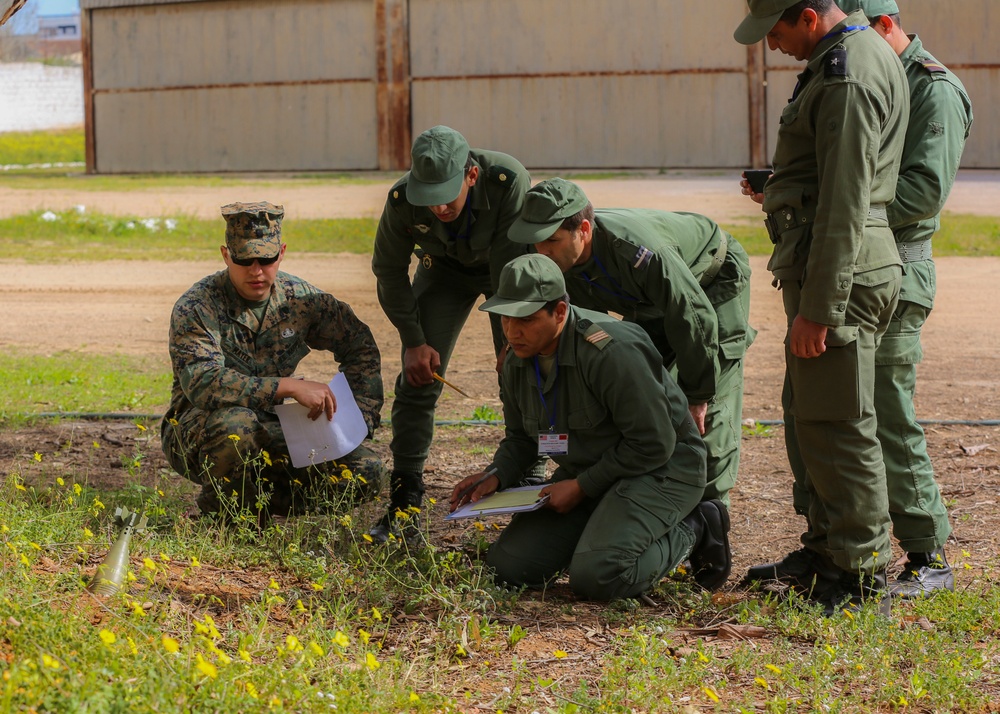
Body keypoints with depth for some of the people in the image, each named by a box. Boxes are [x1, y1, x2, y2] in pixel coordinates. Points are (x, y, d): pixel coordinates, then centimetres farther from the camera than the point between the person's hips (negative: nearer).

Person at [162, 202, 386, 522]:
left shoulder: (300, 298, -2)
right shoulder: (196, 309, -18)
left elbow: (359, 345, 11)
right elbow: (204, 384, -33)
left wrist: (359, 420, -2)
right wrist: (291, 387, -36)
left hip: (270, 433, 5)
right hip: (197, 432, -5)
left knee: (367, 471, -12)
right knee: (235, 423, -40)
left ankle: (257, 501, 2)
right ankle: (220, 516, -12)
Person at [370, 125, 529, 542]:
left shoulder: (509, 182, -39)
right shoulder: (402, 198, -30)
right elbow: (389, 269, -12)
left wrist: (515, 340, -26)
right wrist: (413, 340, -14)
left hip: (507, 268, -1)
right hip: (445, 268, 1)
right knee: (418, 377, -9)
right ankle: (404, 506, -7)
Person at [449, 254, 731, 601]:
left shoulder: (611, 351, -28)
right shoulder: (518, 361, -1)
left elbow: (653, 444, -24)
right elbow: (521, 439, 15)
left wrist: (581, 486, -19)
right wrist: (496, 476, -6)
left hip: (660, 468, -8)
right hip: (586, 472, 8)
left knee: (595, 577, -29)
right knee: (507, 568, -4)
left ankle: (690, 531, -2)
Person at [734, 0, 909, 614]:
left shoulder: (848, 75, -18)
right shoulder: (860, 53, 16)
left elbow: (845, 202, -22)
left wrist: (818, 307, -23)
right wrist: (780, 194, 18)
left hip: (840, 269, -11)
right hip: (831, 268, 11)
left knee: (837, 426, -7)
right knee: (810, 416, 17)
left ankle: (862, 581, -2)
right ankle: (829, 553, 26)